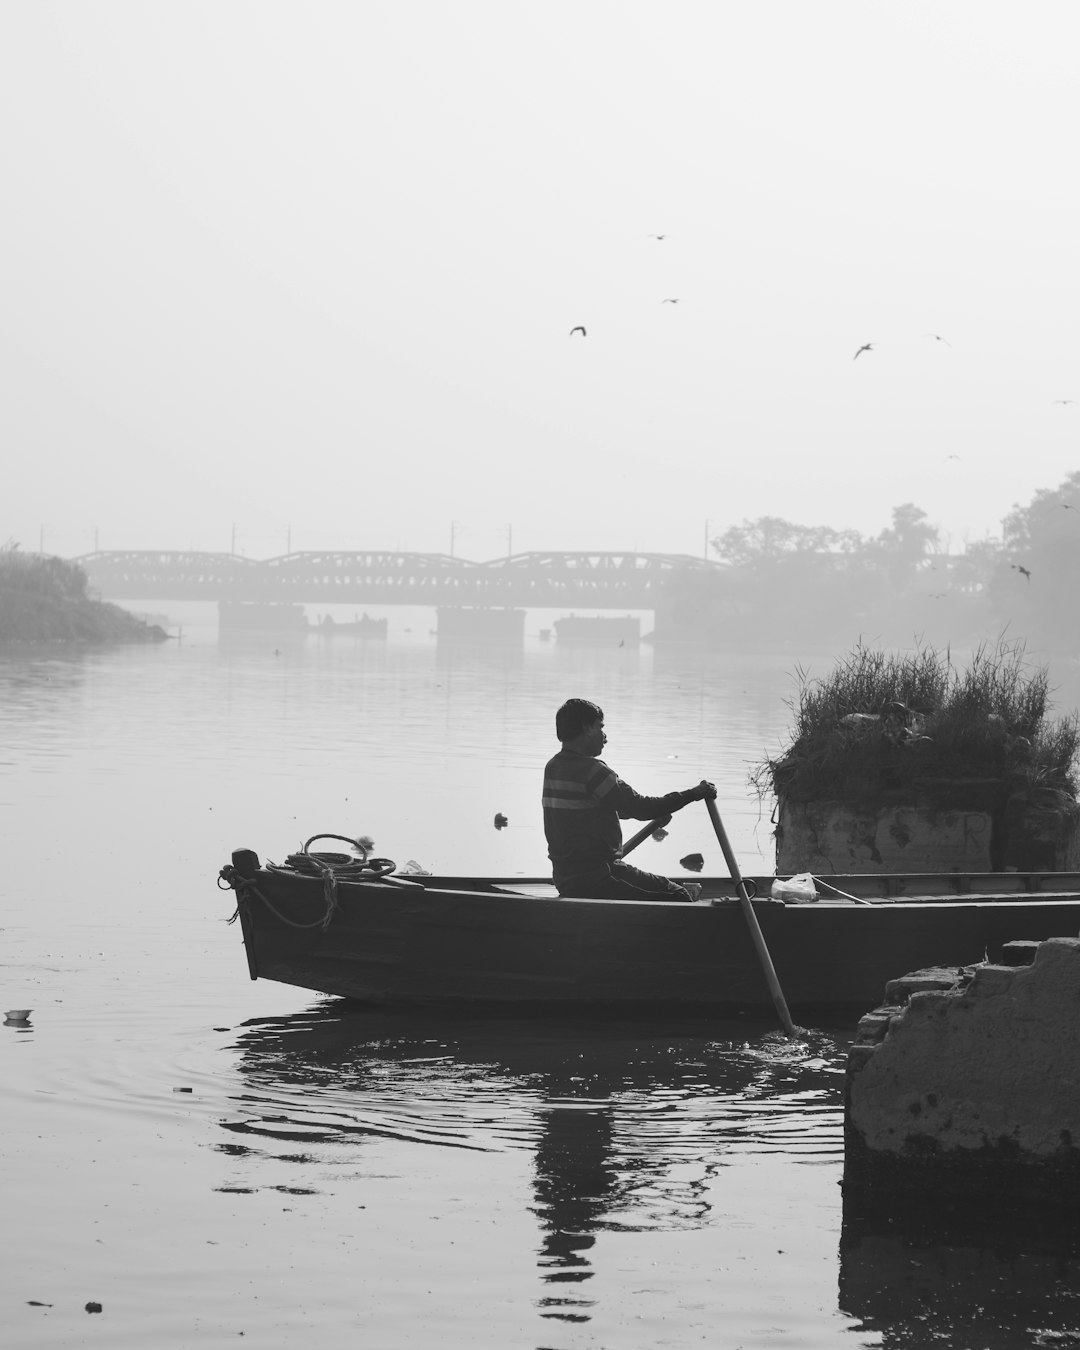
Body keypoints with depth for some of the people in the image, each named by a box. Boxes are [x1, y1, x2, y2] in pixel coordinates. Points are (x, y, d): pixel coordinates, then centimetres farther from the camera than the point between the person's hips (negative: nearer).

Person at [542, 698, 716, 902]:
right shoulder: (590, 770, -18)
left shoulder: (553, 767, 12)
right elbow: (641, 808, -19)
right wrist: (693, 794, -9)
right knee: (676, 896, -6)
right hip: (595, 877, -10)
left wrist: (658, 811, 26)